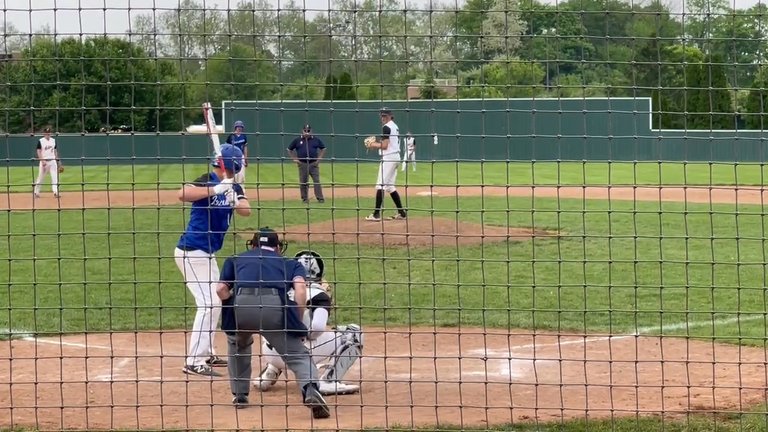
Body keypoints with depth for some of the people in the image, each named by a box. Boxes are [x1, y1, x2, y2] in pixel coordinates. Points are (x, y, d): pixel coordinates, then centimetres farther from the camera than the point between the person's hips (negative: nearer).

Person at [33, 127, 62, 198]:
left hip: (52, 161, 4)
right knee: (41, 177, 3)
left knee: (55, 177, -6)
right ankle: (36, 192, 17)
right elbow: (38, 152, -7)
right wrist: (42, 160, -18)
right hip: (44, 161, -4)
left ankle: (56, 192, -10)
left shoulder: (53, 140, 10)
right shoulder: (40, 141, -4)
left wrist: (58, 161, 11)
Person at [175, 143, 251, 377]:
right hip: (192, 251, -10)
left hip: (207, 253, 10)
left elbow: (246, 211, -10)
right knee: (208, 301, -14)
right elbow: (183, 195, -36)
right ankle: (194, 362, -15)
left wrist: (235, 202, -30)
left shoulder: (234, 187, 7)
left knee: (215, 300, 19)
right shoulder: (207, 180, -16)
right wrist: (216, 190, -40)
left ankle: (206, 353, 30)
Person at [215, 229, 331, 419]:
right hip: (275, 305, -2)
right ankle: (310, 389, -25)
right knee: (297, 354, 3)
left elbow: (221, 289, 17)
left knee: (237, 344, 32)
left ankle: (239, 395, 31)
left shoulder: (235, 259, 34)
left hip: (240, 303, 2)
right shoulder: (289, 263, 31)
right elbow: (300, 289, 10)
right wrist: (297, 322, 14)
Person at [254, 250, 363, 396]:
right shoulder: (319, 295, 0)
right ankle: (328, 382, -9)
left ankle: (269, 374, 20)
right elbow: (317, 327, -15)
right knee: (354, 333, 4)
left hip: (271, 354, 7)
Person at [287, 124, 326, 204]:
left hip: (314, 164, 0)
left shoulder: (316, 140, 5)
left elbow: (323, 149, 16)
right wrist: (295, 159, 2)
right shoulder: (297, 140, 3)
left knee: (317, 181, -5)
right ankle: (305, 199, 11)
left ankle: (320, 198, -5)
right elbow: (289, 150, 11)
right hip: (302, 164, 0)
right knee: (303, 182, 3)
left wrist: (319, 159, 6)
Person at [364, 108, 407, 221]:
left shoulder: (386, 127, -12)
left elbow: (384, 146, -18)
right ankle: (401, 213, 14)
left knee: (381, 185, -11)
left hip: (388, 157, -10)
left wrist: (374, 145, -3)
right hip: (396, 157, 10)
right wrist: (379, 142, 16)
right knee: (390, 186, 15)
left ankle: (376, 214, -16)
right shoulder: (395, 126, 18)